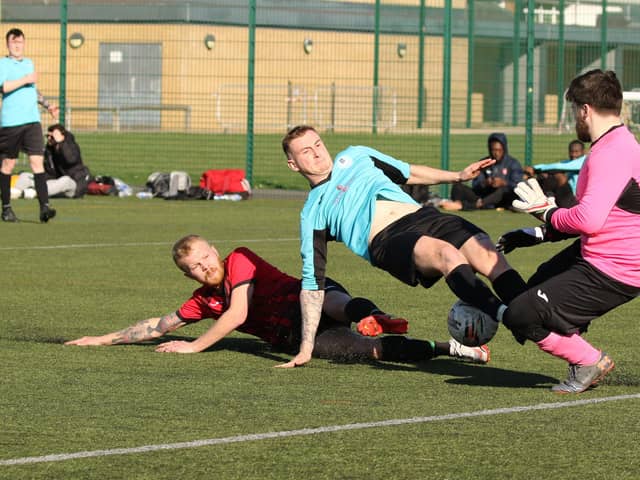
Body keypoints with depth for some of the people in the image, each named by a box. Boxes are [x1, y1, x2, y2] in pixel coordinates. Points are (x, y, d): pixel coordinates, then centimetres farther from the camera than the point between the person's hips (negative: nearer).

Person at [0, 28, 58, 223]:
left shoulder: (29, 63, 18)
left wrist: (47, 105, 26)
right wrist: (26, 80, -16)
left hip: (32, 121, 4)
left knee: (37, 161, -8)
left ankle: (44, 207, -17)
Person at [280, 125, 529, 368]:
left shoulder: (355, 157, 28)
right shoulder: (312, 213, 18)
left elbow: (409, 174, 38)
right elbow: (312, 280, 16)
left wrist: (458, 176, 23)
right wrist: (306, 349, 11)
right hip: (388, 242, -5)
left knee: (490, 257, -23)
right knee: (448, 253, -36)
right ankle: (506, 315, -54)